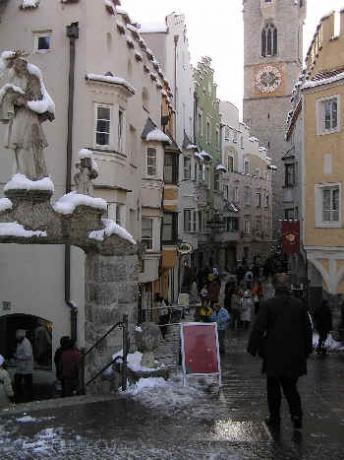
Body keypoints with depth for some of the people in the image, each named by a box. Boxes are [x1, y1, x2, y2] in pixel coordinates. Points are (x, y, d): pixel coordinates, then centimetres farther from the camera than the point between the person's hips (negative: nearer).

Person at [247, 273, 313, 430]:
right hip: (294, 355, 3)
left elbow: (258, 329, -10)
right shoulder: (299, 305, 1)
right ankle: (296, 414, 2)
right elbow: (307, 329, 8)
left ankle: (275, 419, 15)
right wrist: (307, 350, 18)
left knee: (273, 388, 9)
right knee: (290, 386, 15)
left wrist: (252, 348, 0)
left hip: (274, 355, -3)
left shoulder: (267, 305, -10)